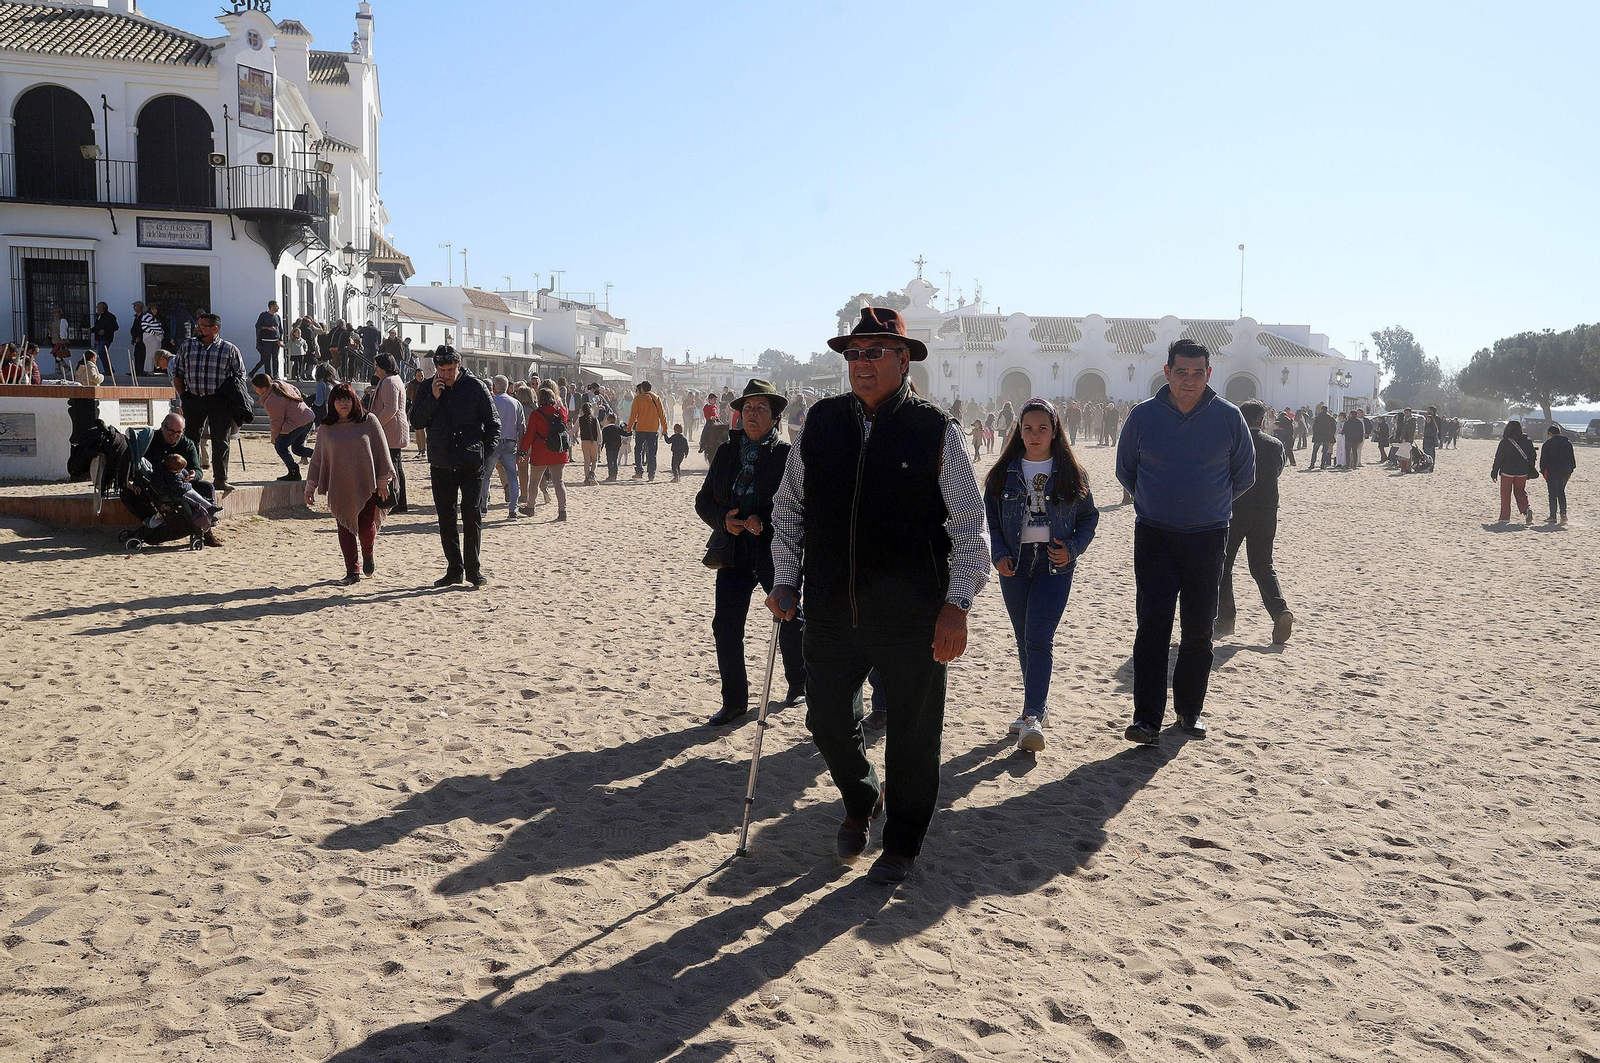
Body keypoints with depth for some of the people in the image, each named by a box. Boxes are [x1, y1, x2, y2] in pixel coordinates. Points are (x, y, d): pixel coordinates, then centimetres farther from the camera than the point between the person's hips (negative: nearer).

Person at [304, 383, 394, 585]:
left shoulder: (368, 421, 1)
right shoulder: (326, 428, 7)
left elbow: (381, 451, 2)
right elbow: (317, 459, 13)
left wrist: (383, 482, -1)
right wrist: (310, 486, 9)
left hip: (367, 486, -2)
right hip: (340, 489, 2)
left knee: (366, 527, -5)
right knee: (345, 528, 3)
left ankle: (369, 556, 28)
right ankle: (352, 571, 11)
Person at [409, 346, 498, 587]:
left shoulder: (475, 387, -1)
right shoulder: (428, 389, 6)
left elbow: (493, 424, 4)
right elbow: (417, 421, 1)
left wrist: (484, 453, -4)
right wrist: (433, 397, -11)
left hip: (471, 465, -3)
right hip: (441, 464, 3)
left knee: (472, 515, -3)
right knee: (446, 517, 7)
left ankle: (473, 569, 5)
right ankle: (454, 569, 15)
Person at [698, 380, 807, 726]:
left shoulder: (787, 454, -7)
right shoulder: (726, 452, 8)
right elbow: (704, 500, 10)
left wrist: (764, 521, -25)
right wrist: (723, 519, -10)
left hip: (776, 552, -4)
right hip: (734, 552, 4)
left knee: (790, 621, 12)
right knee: (725, 625, -2)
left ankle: (799, 683, 36)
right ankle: (734, 701, 11)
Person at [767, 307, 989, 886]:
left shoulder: (936, 431, -5)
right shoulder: (820, 423, 4)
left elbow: (970, 526, -3)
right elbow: (788, 506, 14)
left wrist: (956, 605, -11)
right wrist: (785, 579, 7)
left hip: (913, 618, -3)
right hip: (831, 612, 3)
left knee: (912, 736, 8)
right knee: (827, 718, 11)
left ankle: (902, 846, 31)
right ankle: (860, 800, 43)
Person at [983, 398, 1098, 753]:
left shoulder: (1071, 473, 1)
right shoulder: (1004, 473, 4)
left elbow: (1089, 517, 8)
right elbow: (989, 517, 7)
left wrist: (1073, 549, -8)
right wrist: (998, 554, -7)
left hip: (1054, 564, -3)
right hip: (1014, 564, 3)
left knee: (1039, 639, -13)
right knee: (1024, 640, 11)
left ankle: (1032, 717, -14)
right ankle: (1038, 707, 26)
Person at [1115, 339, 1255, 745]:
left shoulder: (1229, 417, -2)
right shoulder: (1143, 416, -2)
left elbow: (1244, 475, 12)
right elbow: (1125, 470, 14)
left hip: (1207, 538, 1)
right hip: (1154, 536, -1)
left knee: (1198, 631, 7)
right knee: (1152, 627, -7)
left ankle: (1190, 710, 22)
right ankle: (1146, 718, -6)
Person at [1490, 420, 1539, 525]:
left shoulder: (1505, 442, -12)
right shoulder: (1527, 441, 0)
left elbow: (1498, 458, -8)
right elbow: (1532, 457, 6)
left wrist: (1494, 472, 0)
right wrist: (1531, 471, 17)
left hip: (1507, 472, -3)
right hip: (1522, 473, 4)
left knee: (1505, 495, 6)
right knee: (1520, 492, 16)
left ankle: (1504, 517, 7)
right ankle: (1526, 509, -8)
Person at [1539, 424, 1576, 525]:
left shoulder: (1547, 444, -7)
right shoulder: (1568, 442, 8)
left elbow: (1543, 459, -6)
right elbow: (1572, 458, 12)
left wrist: (1543, 472, 4)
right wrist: (1570, 471, 18)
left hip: (1552, 472, -5)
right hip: (1565, 472, 5)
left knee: (1553, 494, 0)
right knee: (1561, 492, 15)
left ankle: (1552, 517, 0)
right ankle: (1563, 514, 4)